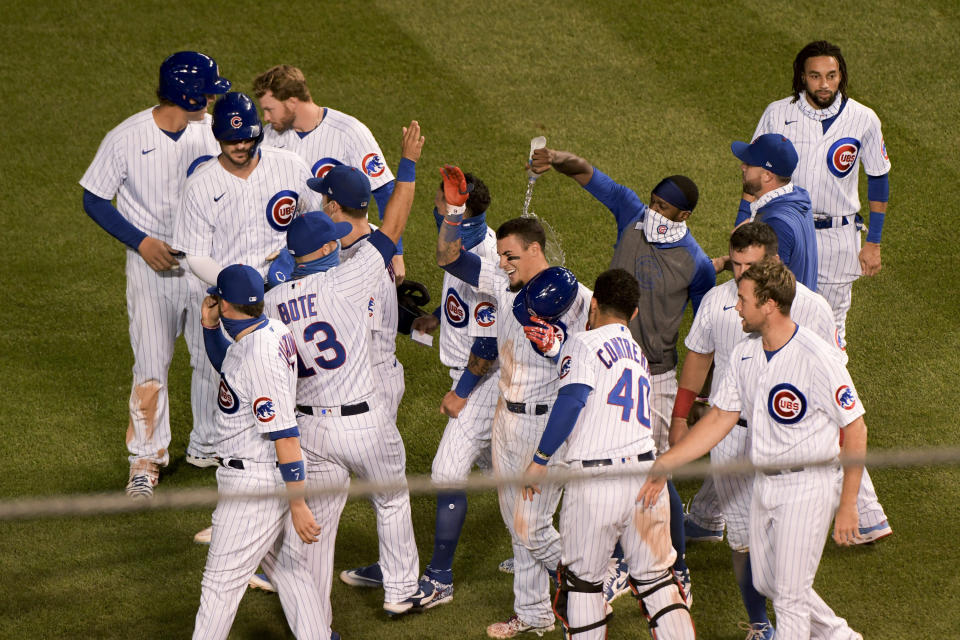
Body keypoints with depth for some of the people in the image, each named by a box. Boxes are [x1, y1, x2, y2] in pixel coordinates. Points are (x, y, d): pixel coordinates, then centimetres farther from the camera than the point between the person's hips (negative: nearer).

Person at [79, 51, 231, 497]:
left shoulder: (214, 131, -2)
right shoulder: (126, 138, -14)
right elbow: (95, 200, -5)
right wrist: (141, 241, -15)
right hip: (152, 261, -4)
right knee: (151, 363, -3)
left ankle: (208, 445, 26)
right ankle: (147, 457, 10)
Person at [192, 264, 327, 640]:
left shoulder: (259, 357, -26)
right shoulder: (272, 331, 4)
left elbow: (286, 436, -27)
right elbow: (225, 366, 26)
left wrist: (298, 505, -26)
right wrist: (209, 327, 7)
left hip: (254, 483, -10)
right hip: (275, 477, 10)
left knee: (222, 580, -1)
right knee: (289, 568, 18)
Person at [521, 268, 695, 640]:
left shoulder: (585, 344, -1)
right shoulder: (638, 354, 21)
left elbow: (571, 402, -14)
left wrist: (540, 460, -11)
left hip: (595, 483, -5)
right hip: (646, 473, 5)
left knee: (582, 581, 10)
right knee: (656, 579, 12)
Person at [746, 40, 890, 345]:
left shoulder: (863, 120, -8)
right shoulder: (777, 114, -7)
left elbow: (878, 178, 3)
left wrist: (873, 243, 1)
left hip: (838, 237, 0)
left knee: (831, 325, 8)